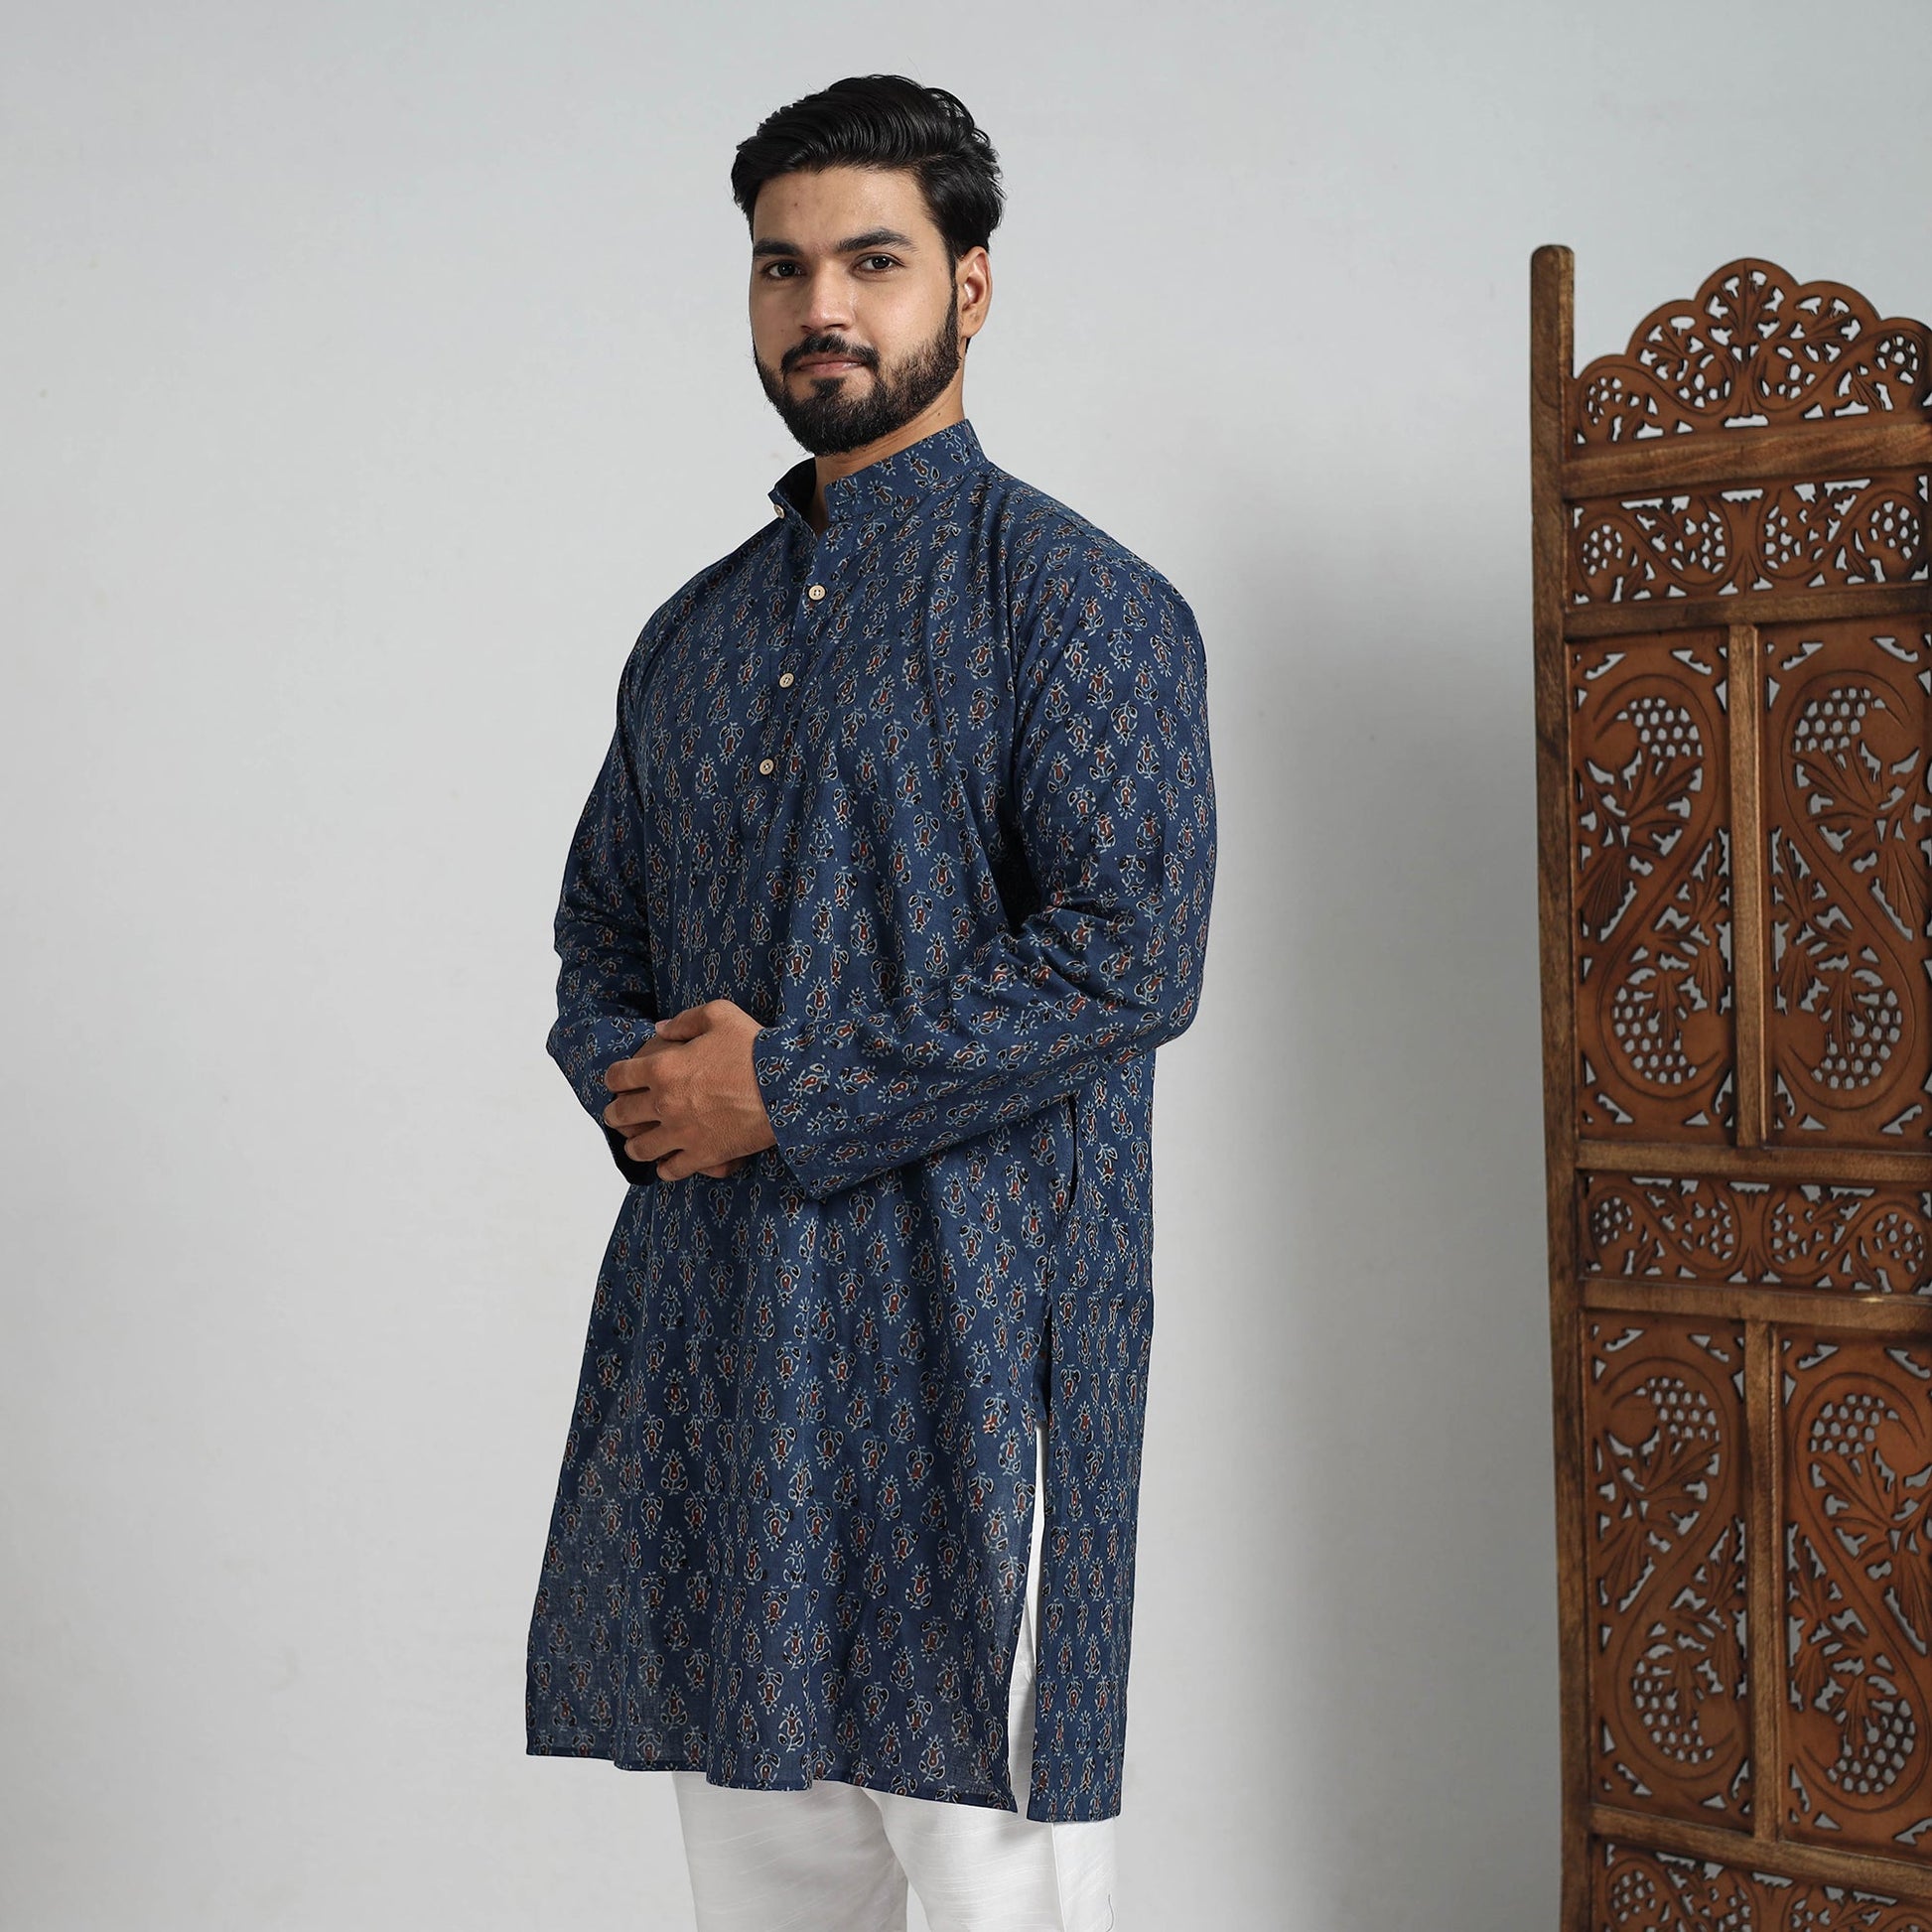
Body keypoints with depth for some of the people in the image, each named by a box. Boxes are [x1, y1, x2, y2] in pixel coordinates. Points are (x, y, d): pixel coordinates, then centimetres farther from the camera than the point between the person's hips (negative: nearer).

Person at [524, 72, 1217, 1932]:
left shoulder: (1078, 596, -4)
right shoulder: (700, 628, 16)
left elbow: (1128, 952, -15)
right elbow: (597, 936, 20)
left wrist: (785, 1099, -15)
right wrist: (643, 1082, -4)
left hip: (969, 1322, -6)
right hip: (705, 1327, 6)